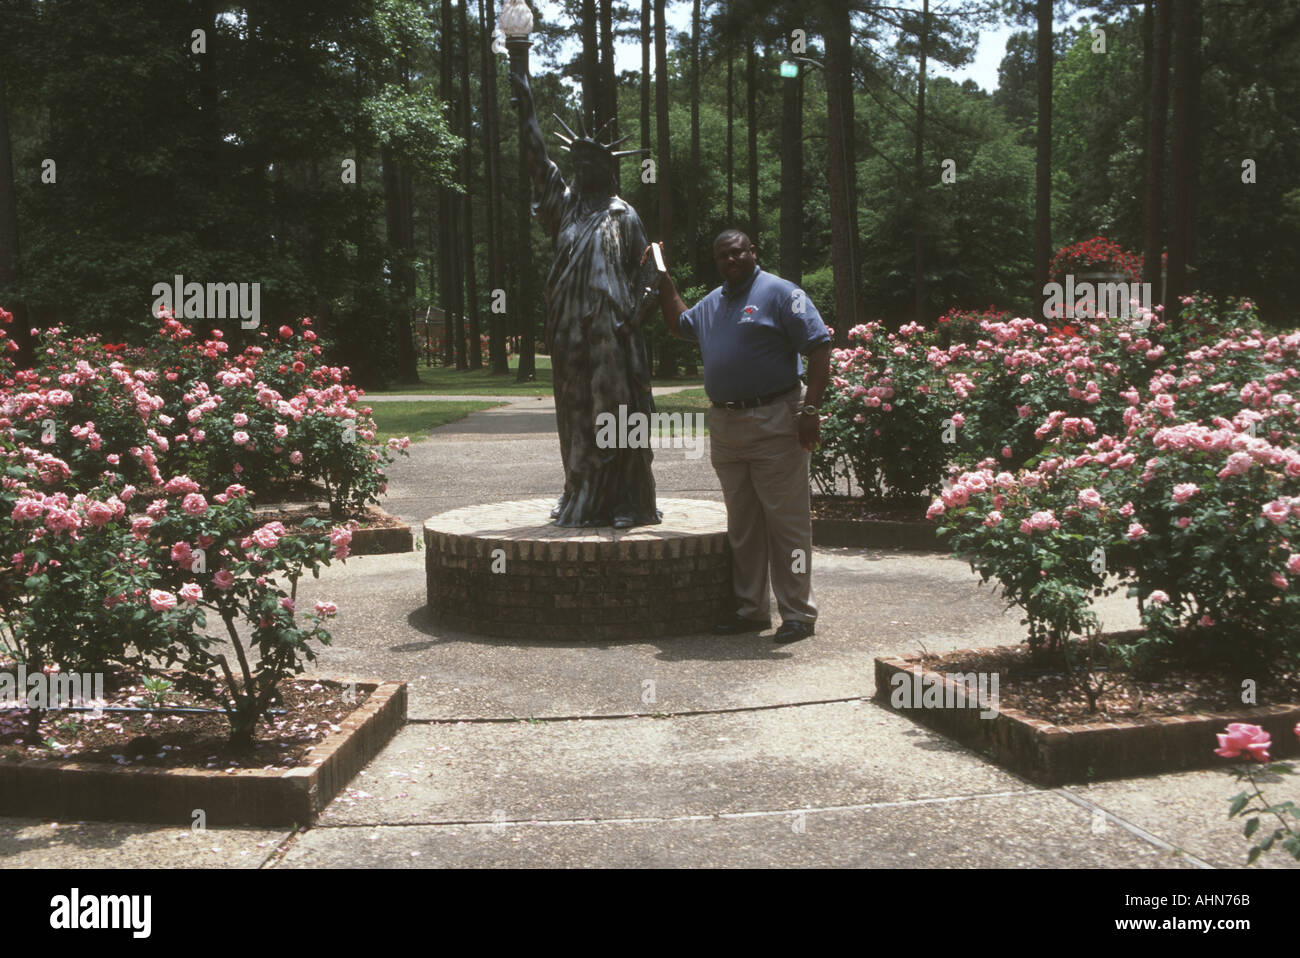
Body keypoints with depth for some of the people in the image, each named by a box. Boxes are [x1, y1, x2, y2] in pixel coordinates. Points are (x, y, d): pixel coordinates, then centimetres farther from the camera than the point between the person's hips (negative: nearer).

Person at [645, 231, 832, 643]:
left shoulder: (779, 293, -4)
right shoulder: (712, 303, 18)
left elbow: (820, 348, -10)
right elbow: (679, 324, 39)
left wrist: (810, 409, -18)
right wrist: (663, 278, 29)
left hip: (773, 422, -7)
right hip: (724, 424, 7)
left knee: (786, 520, -4)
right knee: (742, 524, 12)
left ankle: (798, 613, 2)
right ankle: (751, 609, 21)